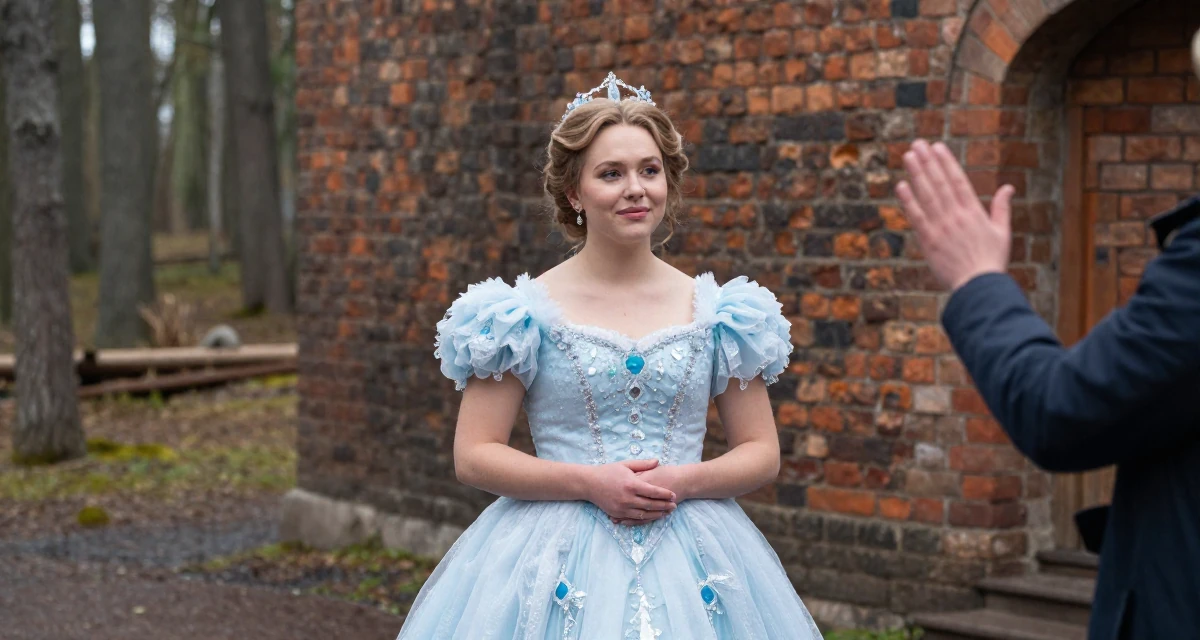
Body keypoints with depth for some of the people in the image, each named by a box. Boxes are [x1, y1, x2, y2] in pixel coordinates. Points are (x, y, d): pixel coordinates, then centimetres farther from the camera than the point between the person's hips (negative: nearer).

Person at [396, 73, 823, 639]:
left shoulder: (713, 312, 5)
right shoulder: (528, 312, -2)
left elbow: (762, 454, 7)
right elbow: (473, 456, -3)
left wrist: (682, 482, -11)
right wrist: (589, 483, -15)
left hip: (691, 557, 2)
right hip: (558, 561, -2)